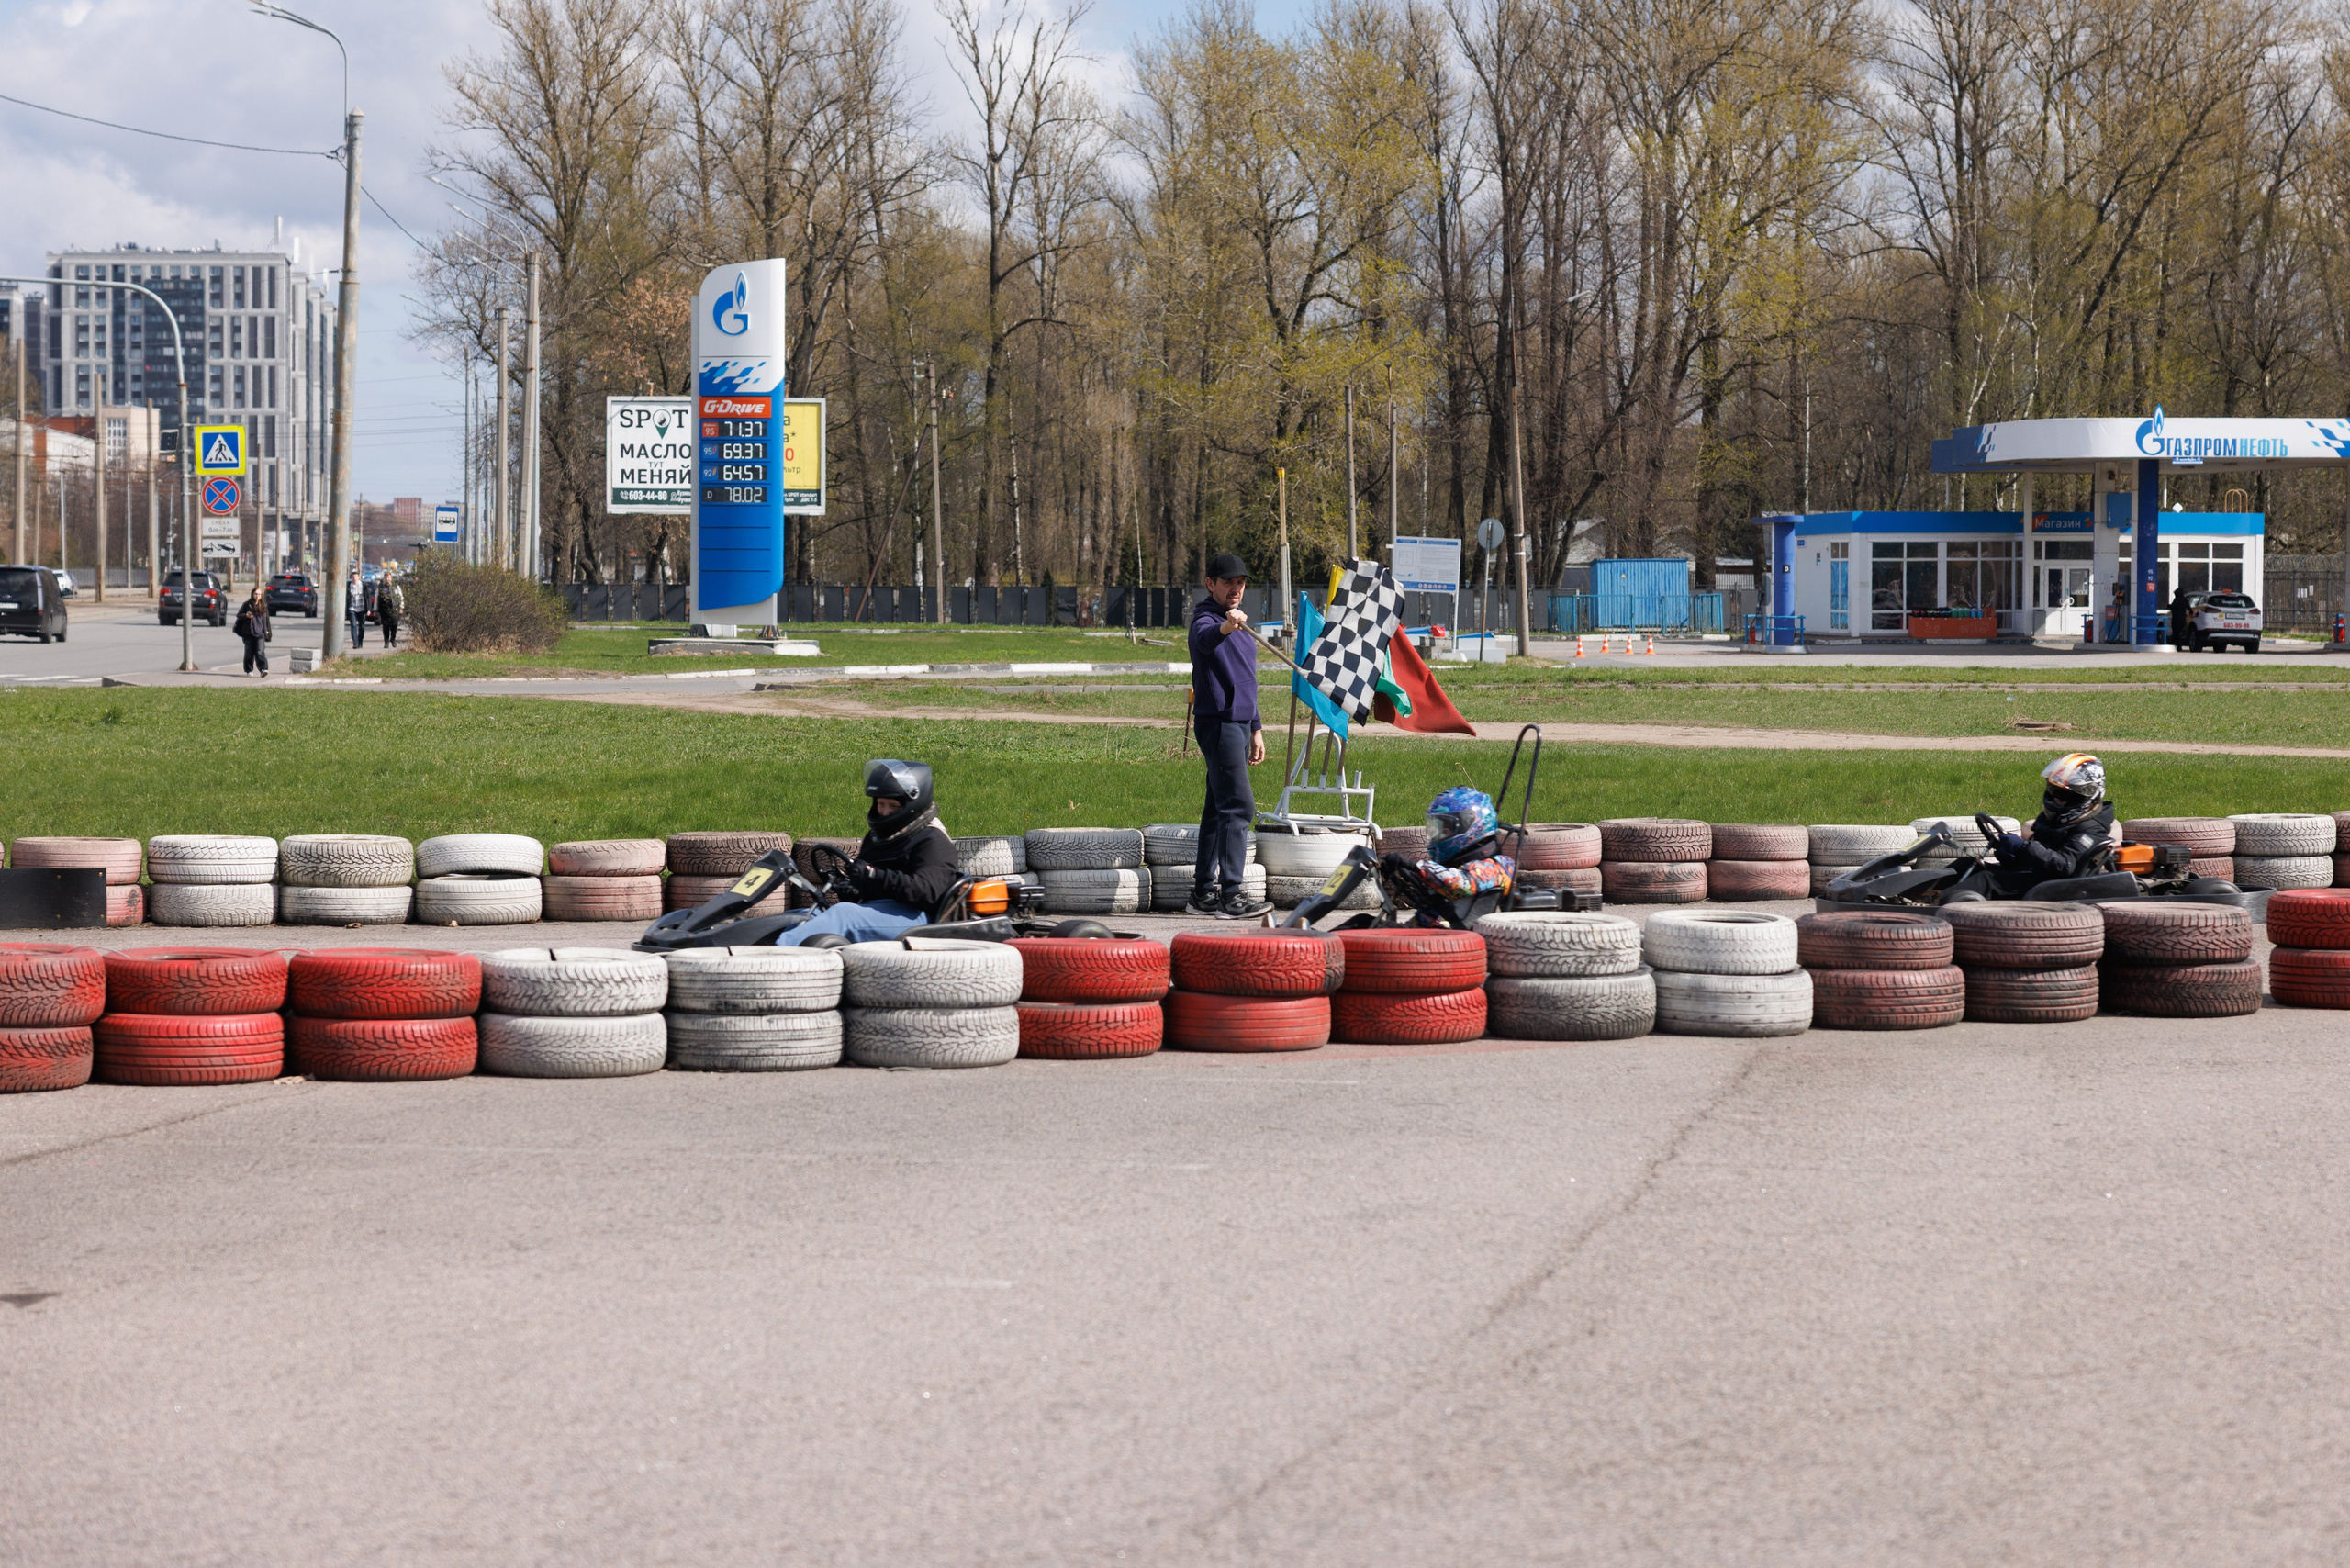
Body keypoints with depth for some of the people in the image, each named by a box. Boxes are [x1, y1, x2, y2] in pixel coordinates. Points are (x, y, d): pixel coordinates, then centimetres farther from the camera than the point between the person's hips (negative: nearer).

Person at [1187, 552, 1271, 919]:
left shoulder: (1240, 622, 20)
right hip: (1218, 723, -9)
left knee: (1220, 808, 10)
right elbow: (1204, 639, -36)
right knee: (1238, 806, -15)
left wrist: (1255, 728, 26)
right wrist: (1225, 627, -57)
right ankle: (1231, 894, -18)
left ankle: (1203, 893, 14)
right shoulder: (1206, 620, -9)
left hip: (1238, 723, 9)